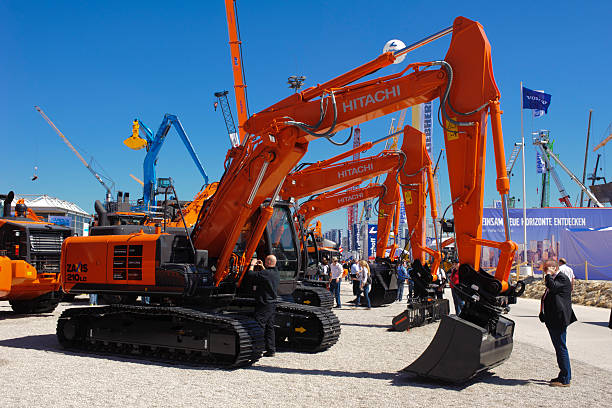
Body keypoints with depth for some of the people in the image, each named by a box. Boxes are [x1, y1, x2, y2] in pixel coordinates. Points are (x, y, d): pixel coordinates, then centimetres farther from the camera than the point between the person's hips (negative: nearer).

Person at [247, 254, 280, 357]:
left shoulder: (265, 273, -19)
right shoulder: (276, 273, 8)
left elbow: (251, 274, -15)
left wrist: (252, 264, 1)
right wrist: (262, 267, 27)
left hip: (263, 305, -9)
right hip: (273, 304, 9)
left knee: (259, 327, -4)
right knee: (270, 327, 14)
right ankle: (271, 350, 18)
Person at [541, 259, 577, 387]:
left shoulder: (562, 278, -11)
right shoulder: (552, 279, 19)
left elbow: (553, 287, -28)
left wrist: (548, 275, -16)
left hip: (559, 319, -10)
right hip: (552, 320, 10)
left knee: (561, 348, -6)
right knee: (559, 348, 16)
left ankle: (565, 379, -2)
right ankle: (564, 375, 26)